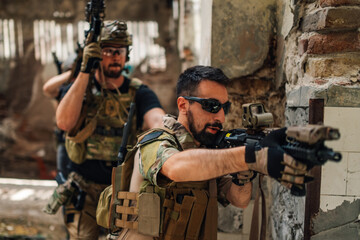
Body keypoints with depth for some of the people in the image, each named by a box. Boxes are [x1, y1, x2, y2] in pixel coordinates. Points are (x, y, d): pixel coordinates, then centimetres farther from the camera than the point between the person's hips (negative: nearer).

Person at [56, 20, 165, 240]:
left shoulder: (139, 92, -3)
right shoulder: (80, 87, 0)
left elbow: (156, 119, -24)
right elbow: (64, 123, -20)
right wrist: (85, 72, -23)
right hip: (85, 190, 0)